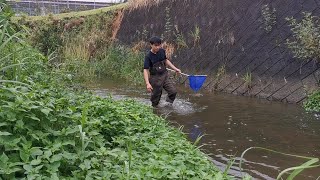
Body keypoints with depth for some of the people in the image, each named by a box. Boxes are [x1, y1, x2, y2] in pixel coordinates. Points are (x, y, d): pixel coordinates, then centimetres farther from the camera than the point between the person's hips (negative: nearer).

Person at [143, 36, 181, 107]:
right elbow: (145, 70, -21)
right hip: (155, 78, -5)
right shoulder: (148, 56, -18)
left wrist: (175, 69, 14)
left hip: (165, 75, 5)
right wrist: (147, 83, -31)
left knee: (173, 91, 0)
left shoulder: (162, 51, -2)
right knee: (156, 97, 4)